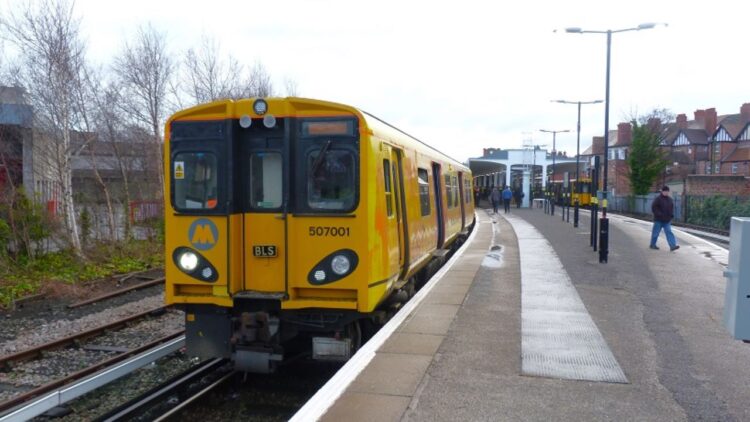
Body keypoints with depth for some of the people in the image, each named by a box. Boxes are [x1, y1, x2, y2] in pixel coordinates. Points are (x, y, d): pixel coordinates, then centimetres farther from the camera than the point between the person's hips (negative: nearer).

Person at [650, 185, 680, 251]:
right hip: (659, 219, -6)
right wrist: (659, 214, -22)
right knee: (656, 232, 4)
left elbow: (672, 207, 22)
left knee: (669, 232, -3)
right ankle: (652, 245, 18)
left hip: (667, 220, 6)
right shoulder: (658, 199, -10)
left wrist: (672, 214, 5)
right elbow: (653, 207, -15)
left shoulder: (669, 199, 11)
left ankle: (673, 246, -10)